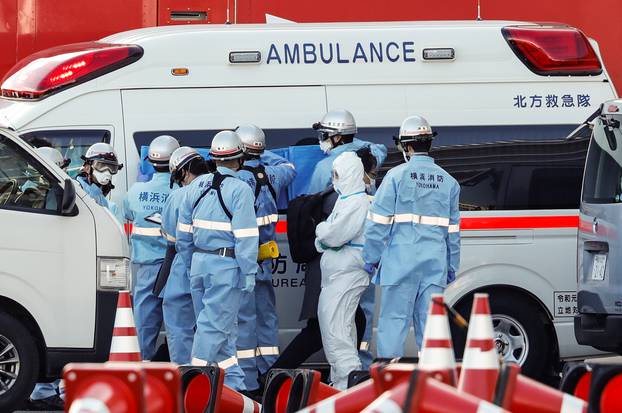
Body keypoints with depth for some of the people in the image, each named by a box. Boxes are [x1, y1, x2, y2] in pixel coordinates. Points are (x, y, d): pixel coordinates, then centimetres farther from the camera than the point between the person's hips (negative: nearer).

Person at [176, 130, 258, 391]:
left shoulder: (197, 186, 8)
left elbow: (184, 232, 13)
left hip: (199, 262, 6)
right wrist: (248, 275, -11)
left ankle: (234, 382, 18)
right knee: (215, 326, -3)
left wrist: (190, 263, 21)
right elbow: (246, 237, -15)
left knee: (222, 327, 13)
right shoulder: (240, 190, -11)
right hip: (226, 265, -6)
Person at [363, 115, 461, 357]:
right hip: (435, 262, 4)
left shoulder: (397, 176, -5)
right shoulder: (447, 181, 11)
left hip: (401, 262, -4)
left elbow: (379, 221, -6)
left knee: (394, 319, -1)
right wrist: (452, 266, 21)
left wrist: (371, 257, 2)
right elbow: (453, 230, 14)